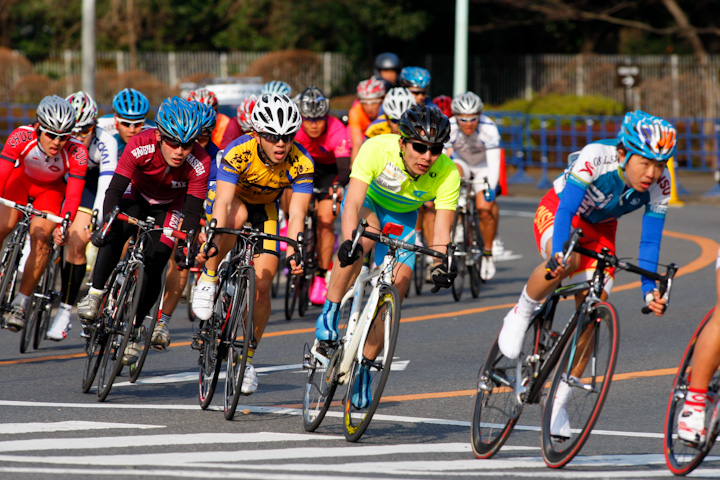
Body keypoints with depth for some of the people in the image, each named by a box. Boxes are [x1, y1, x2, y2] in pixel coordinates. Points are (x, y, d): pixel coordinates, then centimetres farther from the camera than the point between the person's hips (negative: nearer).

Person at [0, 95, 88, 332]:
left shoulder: (77, 152, -33)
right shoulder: (21, 137, -33)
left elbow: (73, 195, -33)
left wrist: (63, 226, -49)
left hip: (51, 189, -1)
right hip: (21, 178, 1)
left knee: (41, 238, -24)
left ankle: (20, 304, -15)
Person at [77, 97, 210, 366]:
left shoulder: (199, 163, -33)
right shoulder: (140, 146, -35)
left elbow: (193, 211, -29)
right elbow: (114, 190, -37)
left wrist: (185, 245, -44)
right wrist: (107, 223, -53)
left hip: (170, 207, 0)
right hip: (137, 197, 0)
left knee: (153, 267, -13)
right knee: (116, 233, -31)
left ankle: (133, 332, 4)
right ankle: (95, 295, -17)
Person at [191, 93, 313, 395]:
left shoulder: (301, 163, -29)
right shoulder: (238, 152, -35)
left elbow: (297, 213, -35)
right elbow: (223, 202, -43)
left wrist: (292, 253, -51)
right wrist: (213, 242, -58)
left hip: (265, 209, 2)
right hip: (232, 198, -2)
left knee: (262, 286, -9)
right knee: (237, 216, -39)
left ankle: (247, 358, 8)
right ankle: (208, 280, -19)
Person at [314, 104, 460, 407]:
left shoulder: (448, 174, -30)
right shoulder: (377, 149, -36)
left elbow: (442, 231, -30)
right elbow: (353, 203, -42)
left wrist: (441, 264, -51)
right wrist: (348, 241, -60)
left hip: (401, 217, 2)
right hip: (366, 201, -2)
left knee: (396, 288, -12)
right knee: (366, 232, -37)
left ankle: (364, 367, 5)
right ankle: (329, 315, -25)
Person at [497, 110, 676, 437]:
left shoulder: (660, 184, -23)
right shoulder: (596, 158, -36)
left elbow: (650, 241, -17)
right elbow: (566, 209, -41)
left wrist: (649, 289, -29)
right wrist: (559, 252, -57)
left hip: (599, 229, 4)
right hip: (556, 213, -4)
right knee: (566, 261, -40)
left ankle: (560, 403, 3)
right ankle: (521, 315, -12)